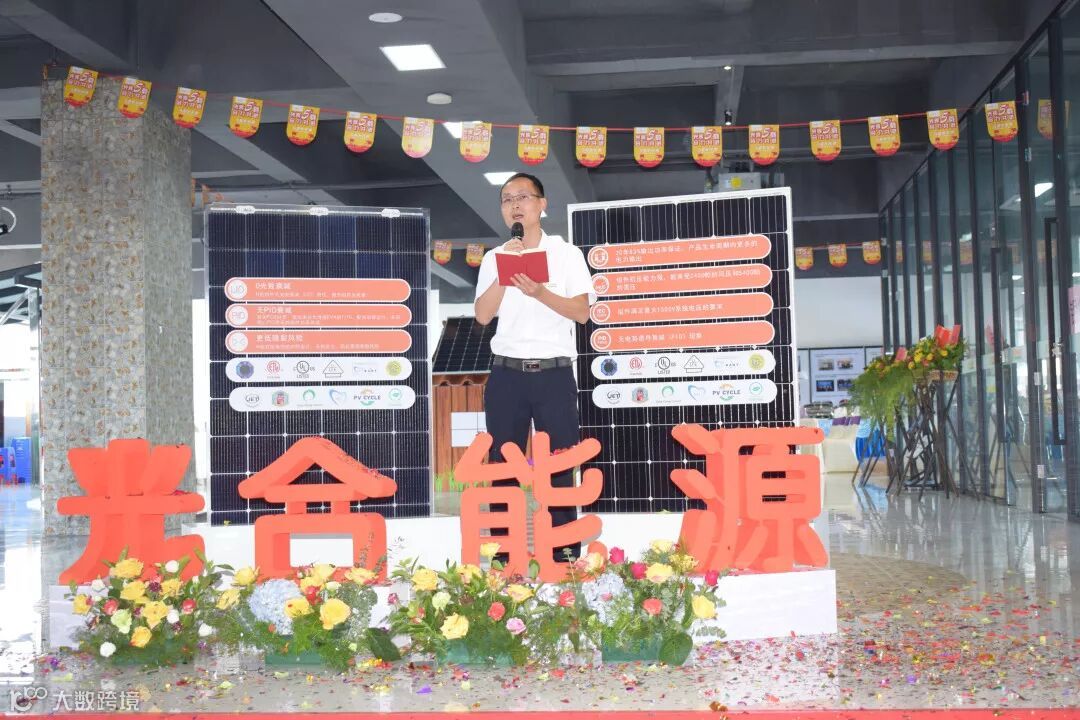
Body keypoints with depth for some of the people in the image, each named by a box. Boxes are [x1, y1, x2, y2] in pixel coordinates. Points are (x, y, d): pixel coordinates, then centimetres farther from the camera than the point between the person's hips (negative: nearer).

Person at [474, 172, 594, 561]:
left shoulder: (567, 253, 6)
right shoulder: (494, 258, 12)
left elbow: (582, 311, -4)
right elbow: (483, 315, 1)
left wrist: (539, 292, -17)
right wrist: (504, 274, -9)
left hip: (554, 373, -2)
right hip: (506, 373, 2)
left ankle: (564, 553, 3)